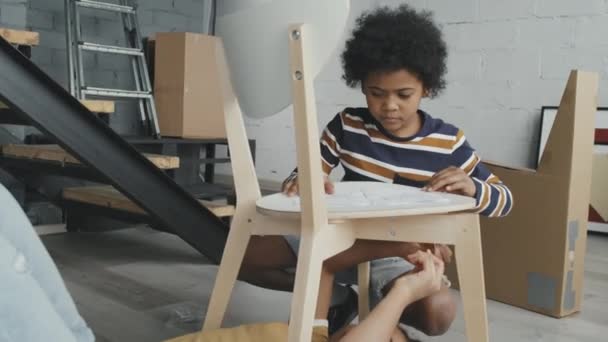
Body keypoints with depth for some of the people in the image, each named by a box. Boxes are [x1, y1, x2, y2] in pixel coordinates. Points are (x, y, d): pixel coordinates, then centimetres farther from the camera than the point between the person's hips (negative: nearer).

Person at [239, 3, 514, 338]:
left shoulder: (448, 142, -7)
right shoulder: (346, 126, -5)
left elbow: (503, 200, 1)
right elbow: (301, 178, -1)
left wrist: (471, 188, -24)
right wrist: (303, 182, -28)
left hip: (400, 253, -2)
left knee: (438, 312, -34)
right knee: (245, 253, -11)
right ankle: (336, 299, 5)